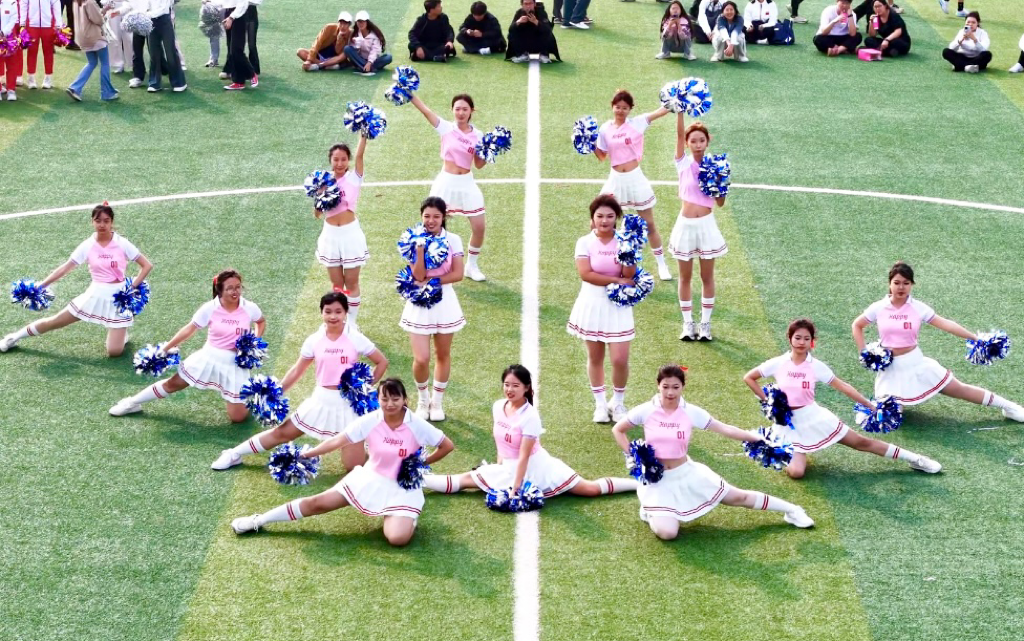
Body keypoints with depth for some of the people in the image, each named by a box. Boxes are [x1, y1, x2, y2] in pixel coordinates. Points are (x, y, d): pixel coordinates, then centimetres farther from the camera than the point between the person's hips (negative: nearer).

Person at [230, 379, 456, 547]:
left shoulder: (417, 425, -19)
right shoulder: (369, 421, -13)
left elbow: (448, 446, -9)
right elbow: (337, 441, -15)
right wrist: (304, 455, -22)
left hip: (403, 488, -2)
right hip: (370, 478, 2)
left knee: (398, 537, -28)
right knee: (318, 502, -4)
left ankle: (408, 516, 8)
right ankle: (259, 521, 7)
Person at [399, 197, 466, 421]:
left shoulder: (452, 240, -4)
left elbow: (458, 274, -10)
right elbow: (418, 276, -18)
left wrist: (431, 281, -18)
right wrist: (420, 248, -26)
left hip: (444, 302, 2)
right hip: (420, 303, -2)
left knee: (442, 354, 12)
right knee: (421, 359, -7)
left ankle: (437, 402, 29)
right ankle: (422, 398, 21)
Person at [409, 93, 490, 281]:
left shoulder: (478, 135, 2)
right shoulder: (446, 128, -6)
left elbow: (478, 165, 7)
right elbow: (425, 110, -17)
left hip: (467, 184, 3)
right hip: (446, 183, -3)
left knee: (479, 226, 3)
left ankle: (472, 266, 23)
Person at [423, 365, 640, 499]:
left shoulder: (530, 416, -23)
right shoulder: (497, 406, -4)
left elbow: (524, 456, -23)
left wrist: (515, 488, -24)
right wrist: (499, 465, 9)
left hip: (536, 467, -6)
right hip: (508, 467, 6)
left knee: (591, 489, -8)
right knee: (463, 480, -3)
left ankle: (639, 484, -3)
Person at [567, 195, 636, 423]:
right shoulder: (585, 242, -5)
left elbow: (629, 275, -14)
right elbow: (585, 274, -17)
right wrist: (616, 281, -16)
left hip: (618, 306, 0)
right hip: (592, 305, 0)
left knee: (619, 359, -6)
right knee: (595, 357, 10)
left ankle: (618, 401, 18)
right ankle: (600, 403, 25)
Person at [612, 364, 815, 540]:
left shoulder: (690, 412, -8)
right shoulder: (646, 411, -12)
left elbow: (724, 429, -7)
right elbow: (617, 430, 1)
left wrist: (757, 439, -13)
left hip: (686, 473, 2)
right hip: (658, 479, -2)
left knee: (738, 497, 8)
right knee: (667, 533, -22)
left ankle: (792, 510, 27)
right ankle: (651, 511, 13)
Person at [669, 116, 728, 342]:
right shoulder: (683, 163, -1)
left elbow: (720, 203, 0)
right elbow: (679, 133, -14)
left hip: (706, 224, 0)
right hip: (685, 224, 0)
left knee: (707, 276, 7)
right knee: (685, 277, 8)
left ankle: (705, 323, 16)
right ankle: (688, 323, 17)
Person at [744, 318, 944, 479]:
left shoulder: (816, 366, -6)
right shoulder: (778, 363, -9)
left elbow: (843, 386, -3)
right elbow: (748, 378, 0)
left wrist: (871, 406, -6)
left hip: (813, 416, 1)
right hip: (789, 423, -1)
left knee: (861, 442, 1)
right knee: (796, 472, -21)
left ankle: (914, 459, 11)